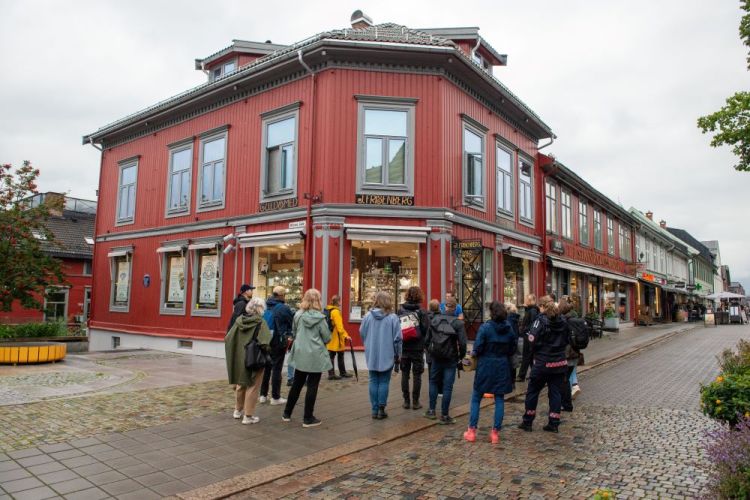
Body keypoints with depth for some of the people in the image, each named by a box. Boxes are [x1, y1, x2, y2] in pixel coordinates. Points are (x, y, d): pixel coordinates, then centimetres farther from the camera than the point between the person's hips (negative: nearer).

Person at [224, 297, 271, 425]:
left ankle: (238, 410, 37)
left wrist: (238, 347, 13)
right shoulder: (260, 322, -17)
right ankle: (248, 416, 11)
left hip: (239, 359, 6)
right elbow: (265, 343, -27)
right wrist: (267, 348, -7)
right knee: (252, 387, 7)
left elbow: (228, 339, 1)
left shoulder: (239, 320, -1)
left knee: (240, 384, 22)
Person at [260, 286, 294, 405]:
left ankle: (263, 395, 24)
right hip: (278, 343, -6)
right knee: (276, 369, 3)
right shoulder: (284, 308, -16)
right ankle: (275, 397, 9)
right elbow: (293, 322, -7)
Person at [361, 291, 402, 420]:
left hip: (371, 355, 3)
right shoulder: (393, 318, -12)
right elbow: (397, 338, -10)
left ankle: (375, 410, 14)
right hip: (387, 356, -2)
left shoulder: (368, 316, -4)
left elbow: (362, 333, 5)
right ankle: (381, 409, 8)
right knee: (384, 382, 7)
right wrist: (398, 355, 4)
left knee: (373, 382, 10)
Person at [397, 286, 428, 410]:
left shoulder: (401, 310, -2)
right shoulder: (422, 311, -9)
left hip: (404, 347, 2)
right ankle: (415, 402, 10)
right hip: (417, 347, -2)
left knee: (405, 374, 10)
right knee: (417, 375, 7)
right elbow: (425, 330, -11)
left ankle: (406, 401, 14)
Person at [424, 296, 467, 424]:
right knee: (447, 386, 4)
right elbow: (462, 343, -16)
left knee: (433, 381, 19)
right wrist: (461, 356, 0)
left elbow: (427, 339, 1)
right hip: (451, 359, -3)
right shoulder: (458, 323, -12)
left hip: (436, 357, 3)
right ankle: (444, 415, 10)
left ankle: (431, 410, 23)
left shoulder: (435, 319, -1)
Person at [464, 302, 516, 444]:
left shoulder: (485, 327, -13)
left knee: (476, 398, 10)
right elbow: (512, 350, 5)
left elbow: (478, 348, -15)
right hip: (503, 367, 3)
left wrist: (474, 353, 5)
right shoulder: (509, 329, 0)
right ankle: (495, 433, 12)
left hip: (486, 367, -3)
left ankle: (472, 431, 11)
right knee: (499, 399, 10)